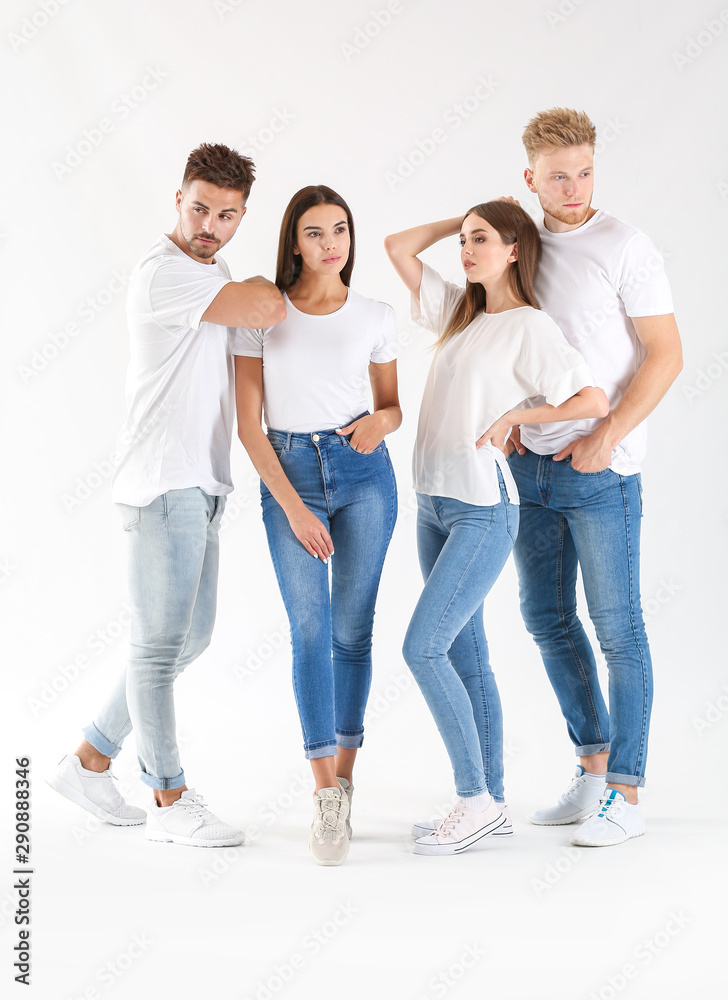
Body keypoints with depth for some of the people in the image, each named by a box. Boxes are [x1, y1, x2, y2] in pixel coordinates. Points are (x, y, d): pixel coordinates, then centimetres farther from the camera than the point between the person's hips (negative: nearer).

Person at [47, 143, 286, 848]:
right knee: (160, 644, 0)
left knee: (191, 636, 15)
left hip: (202, 483, 10)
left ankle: (89, 762, 27)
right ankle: (169, 801, 12)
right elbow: (268, 308, -24)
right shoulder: (162, 273, -15)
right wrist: (261, 285, 0)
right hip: (162, 484, -10)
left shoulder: (216, 278, 16)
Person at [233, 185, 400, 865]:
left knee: (352, 631, 2)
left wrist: (382, 419, -8)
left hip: (364, 473, 2)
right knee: (311, 630, -9)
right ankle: (326, 796, -7)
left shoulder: (375, 317, 6)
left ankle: (342, 779, 15)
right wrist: (293, 506, -9)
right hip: (288, 474, -1)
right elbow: (248, 425, -2)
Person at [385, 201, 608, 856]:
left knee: (423, 648, -13)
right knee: (465, 657, 8)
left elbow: (596, 401, -11)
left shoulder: (530, 327, -6)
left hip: (484, 508, -8)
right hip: (434, 504, 8)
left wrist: (515, 416, -5)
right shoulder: (460, 312, 14)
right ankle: (492, 804, 14)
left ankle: (476, 799, -2)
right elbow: (398, 248, 18)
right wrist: (461, 220, 16)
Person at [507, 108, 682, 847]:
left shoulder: (624, 249, -6)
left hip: (600, 471, -6)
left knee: (617, 631, -1)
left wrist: (606, 437, -16)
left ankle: (626, 793, 7)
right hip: (530, 465, 6)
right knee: (548, 620, 11)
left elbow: (665, 355, -9)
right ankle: (592, 768, 25)